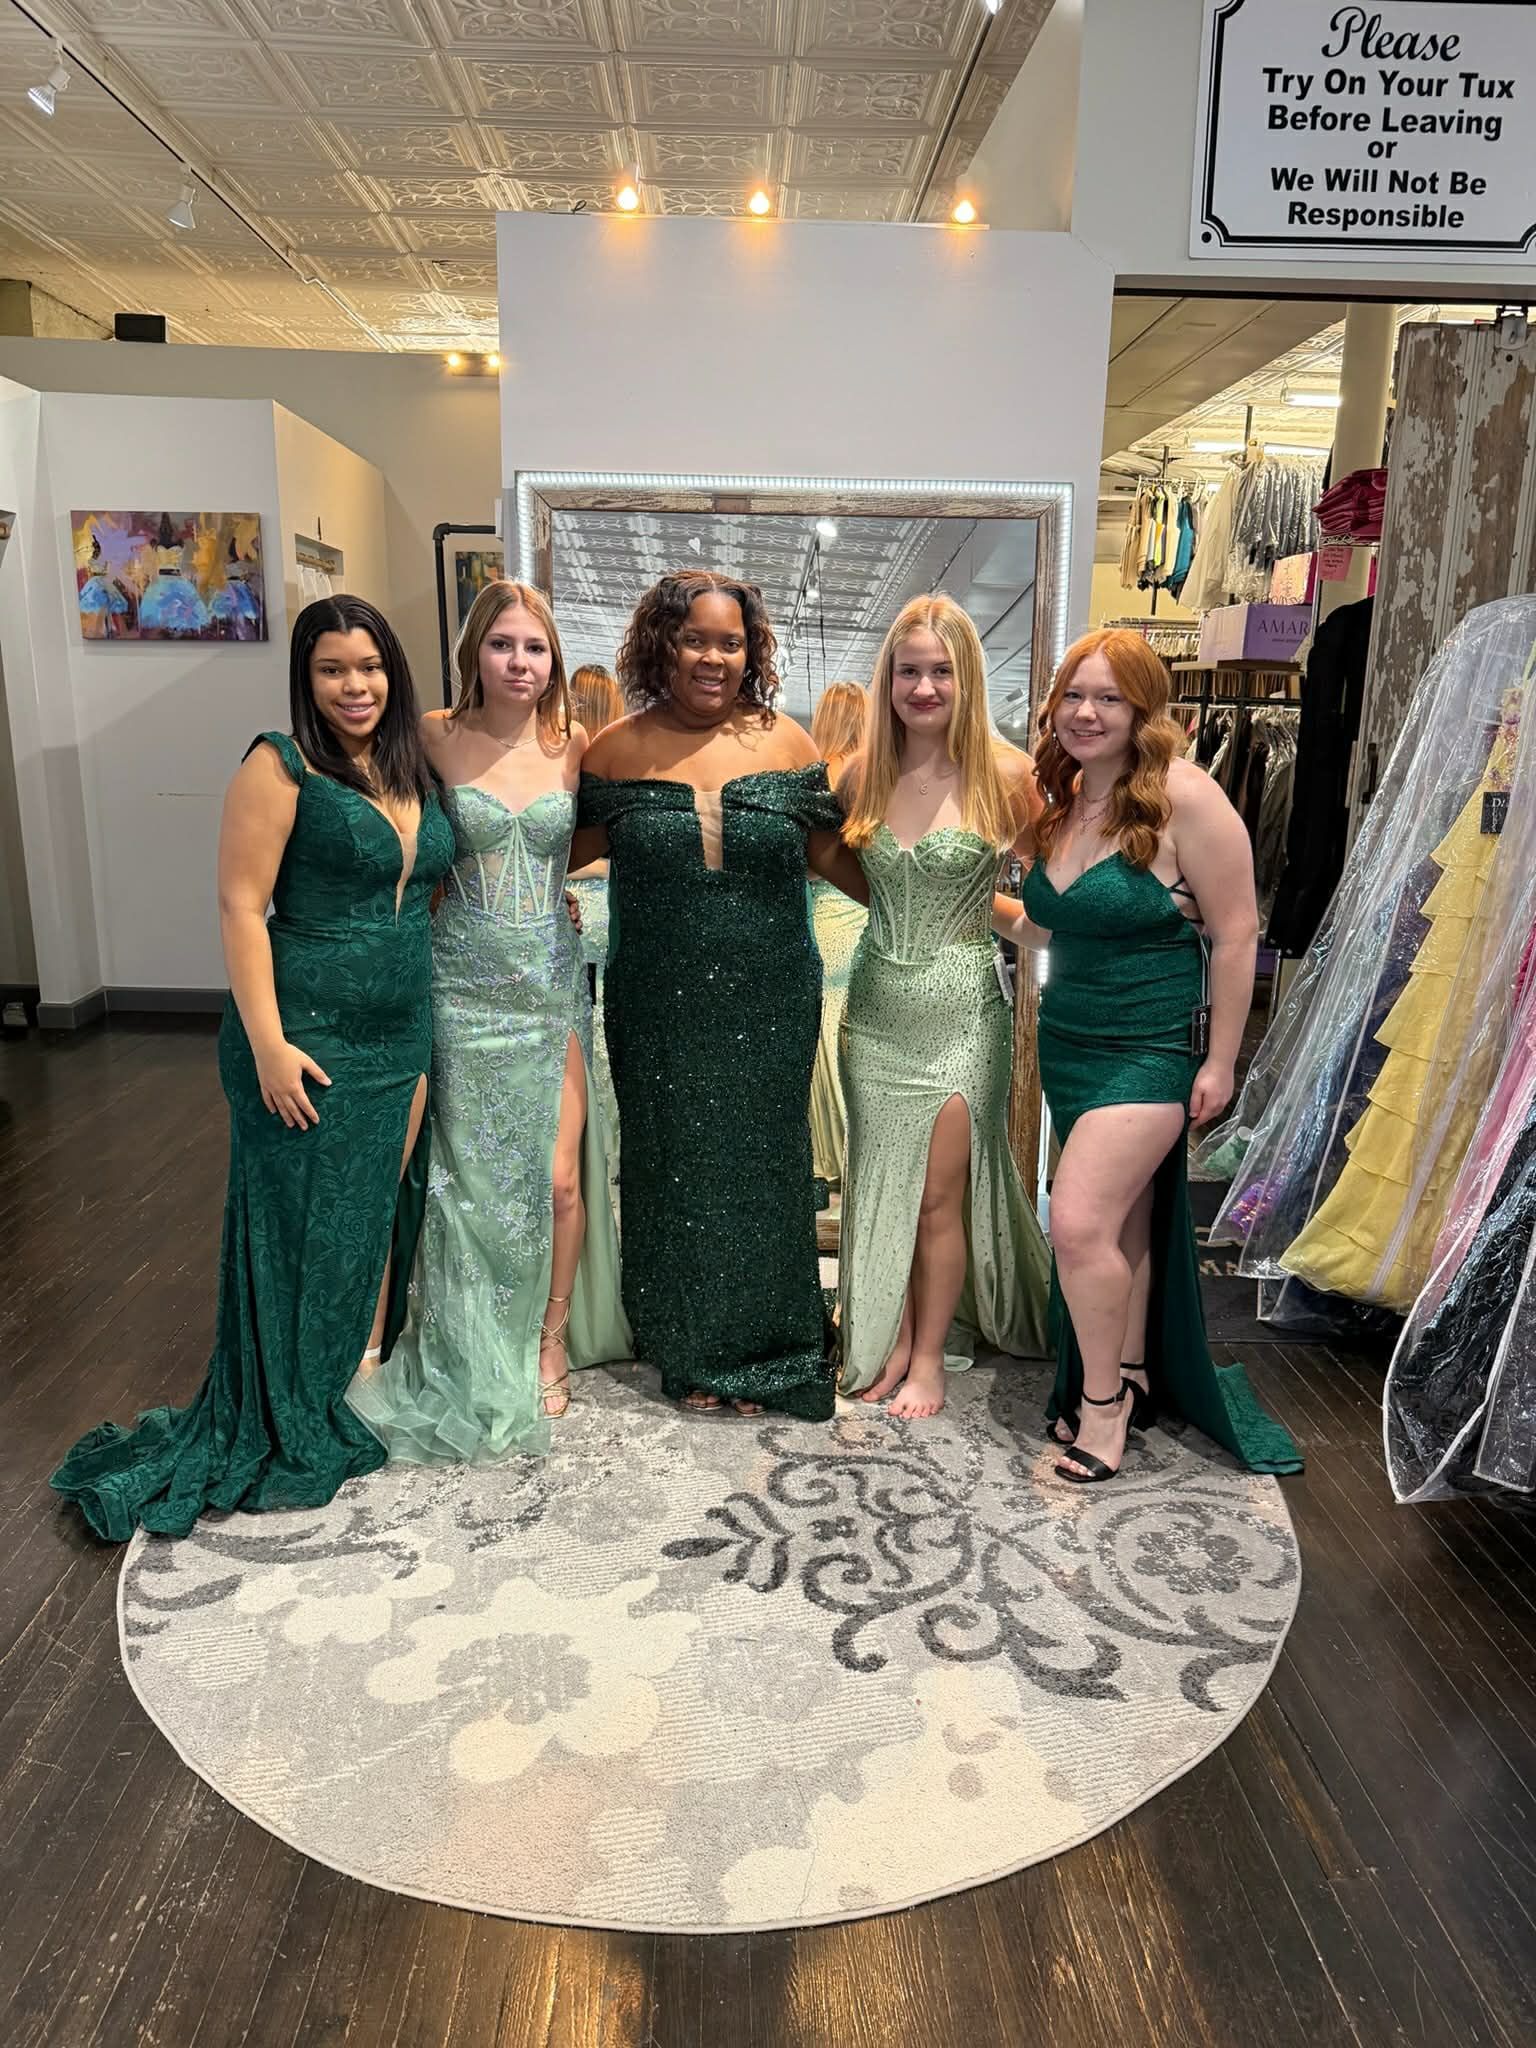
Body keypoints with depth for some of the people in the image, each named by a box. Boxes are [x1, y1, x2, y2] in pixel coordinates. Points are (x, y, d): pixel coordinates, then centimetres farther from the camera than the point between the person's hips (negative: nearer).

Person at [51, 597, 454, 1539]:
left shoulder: (415, 769, 10)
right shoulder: (282, 766, -9)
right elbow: (241, 906, -13)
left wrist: (427, 1030, 14)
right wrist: (267, 1043, -19)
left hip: (402, 1036, 6)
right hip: (310, 1037, -6)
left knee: (381, 1211, 15)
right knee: (306, 1226, 4)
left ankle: (366, 1376, 33)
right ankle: (297, 1429, 21)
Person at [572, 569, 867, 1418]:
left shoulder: (785, 743, 2)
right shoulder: (619, 750, 0)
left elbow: (832, 853, 7)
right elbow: (566, 849, 10)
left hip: (768, 1004, 0)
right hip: (658, 1007, 0)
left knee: (759, 1164, 9)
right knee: (672, 1165, 10)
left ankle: (762, 1350, 28)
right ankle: (687, 1350, 29)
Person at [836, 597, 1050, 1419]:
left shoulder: (1006, 775, -10)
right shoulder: (862, 774, 1)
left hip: (961, 1008, -4)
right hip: (878, 1003, 4)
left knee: (939, 1194, 4)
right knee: (880, 1186, 12)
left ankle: (930, 1355, 23)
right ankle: (890, 1341, 30)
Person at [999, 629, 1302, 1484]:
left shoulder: (1183, 798, -15)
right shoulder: (1063, 802, 7)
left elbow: (1235, 935, -13)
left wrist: (1219, 1062, -11)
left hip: (1153, 1045, -6)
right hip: (1068, 1039, 7)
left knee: (1079, 1221, -13)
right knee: (1120, 1222, 14)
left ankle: (1104, 1398, 8)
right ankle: (1130, 1382, 29)